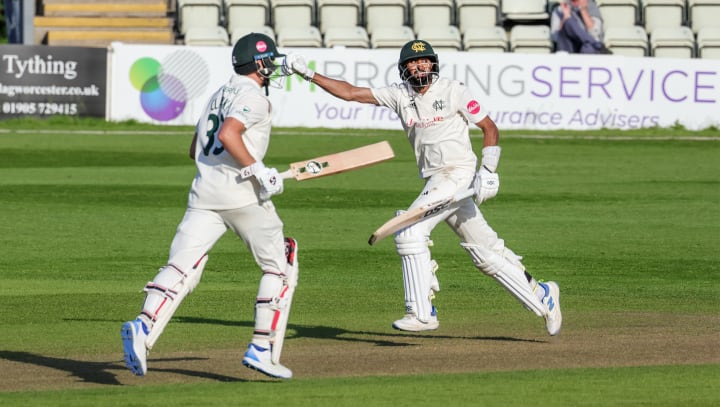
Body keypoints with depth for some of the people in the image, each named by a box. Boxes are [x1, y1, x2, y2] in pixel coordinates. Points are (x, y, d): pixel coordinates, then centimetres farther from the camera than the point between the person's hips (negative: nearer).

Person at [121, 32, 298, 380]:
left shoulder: (220, 94, 23)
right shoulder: (253, 96, -4)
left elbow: (195, 150, 28)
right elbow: (228, 134, -21)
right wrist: (258, 170, -17)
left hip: (203, 194, 7)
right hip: (243, 194, -7)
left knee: (181, 267, -8)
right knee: (279, 266, 10)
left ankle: (143, 328, -32)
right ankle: (262, 349, 4)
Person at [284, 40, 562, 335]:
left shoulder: (453, 91, -4)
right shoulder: (400, 95, 8)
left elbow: (489, 128, 0)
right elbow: (350, 93, 7)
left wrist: (488, 171, -10)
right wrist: (309, 74, -1)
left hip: (458, 174, -6)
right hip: (435, 182, 6)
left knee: (410, 232, -18)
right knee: (486, 252, 9)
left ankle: (421, 313, -15)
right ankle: (541, 296, 23)